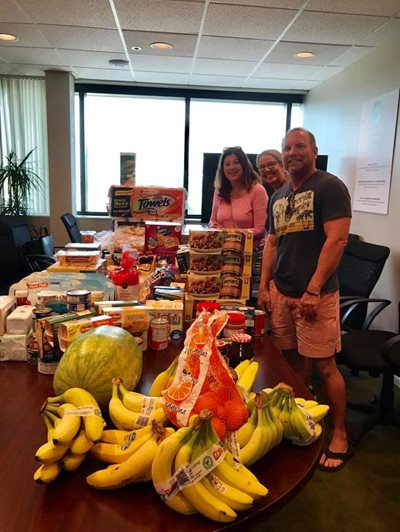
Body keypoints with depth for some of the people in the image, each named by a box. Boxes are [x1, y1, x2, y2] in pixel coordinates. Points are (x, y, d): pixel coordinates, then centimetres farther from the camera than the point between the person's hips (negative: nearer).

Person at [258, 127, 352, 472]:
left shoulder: (329, 186, -6)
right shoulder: (278, 197, 15)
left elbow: (337, 240, -15)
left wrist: (313, 291, -19)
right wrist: (264, 285, 11)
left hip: (315, 295, -6)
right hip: (281, 292, 6)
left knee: (324, 365, 0)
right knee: (293, 360, 15)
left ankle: (340, 437, 17)